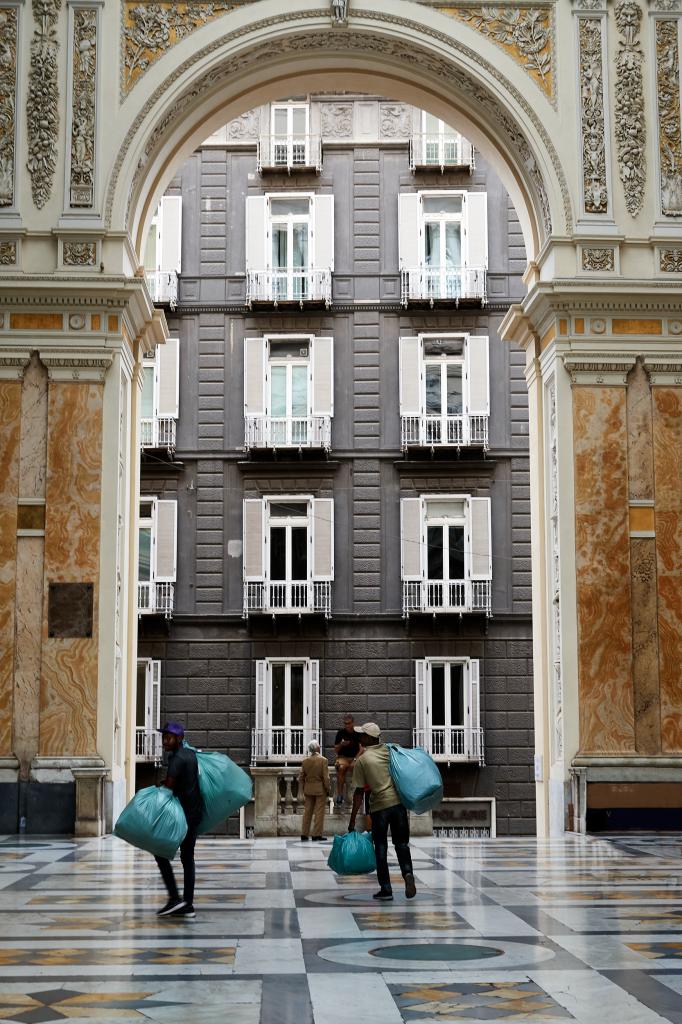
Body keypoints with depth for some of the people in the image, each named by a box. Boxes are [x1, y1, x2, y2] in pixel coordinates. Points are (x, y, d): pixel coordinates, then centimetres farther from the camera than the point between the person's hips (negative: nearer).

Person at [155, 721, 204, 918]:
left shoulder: (177, 758, -16)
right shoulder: (191, 753, 12)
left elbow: (169, 786, -22)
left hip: (182, 813, -9)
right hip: (195, 813, 9)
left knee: (161, 852, 0)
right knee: (187, 857, 9)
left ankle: (174, 898, -5)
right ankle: (188, 905, 8)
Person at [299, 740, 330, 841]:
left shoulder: (305, 761, 2)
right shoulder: (323, 760, -11)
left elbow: (301, 778, 6)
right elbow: (326, 778, -12)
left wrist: (304, 790, 16)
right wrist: (327, 791, -3)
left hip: (308, 790, 4)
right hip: (320, 790, -4)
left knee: (307, 812, 10)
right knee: (319, 812, 2)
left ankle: (304, 835, 12)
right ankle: (317, 835, 1)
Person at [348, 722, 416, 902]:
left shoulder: (362, 761, -2)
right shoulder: (391, 751, 7)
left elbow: (359, 793, -3)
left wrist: (352, 820, 0)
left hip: (379, 806, -3)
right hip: (399, 801, 3)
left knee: (381, 847, 9)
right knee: (401, 843, 13)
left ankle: (386, 889, 9)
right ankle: (408, 873, -12)